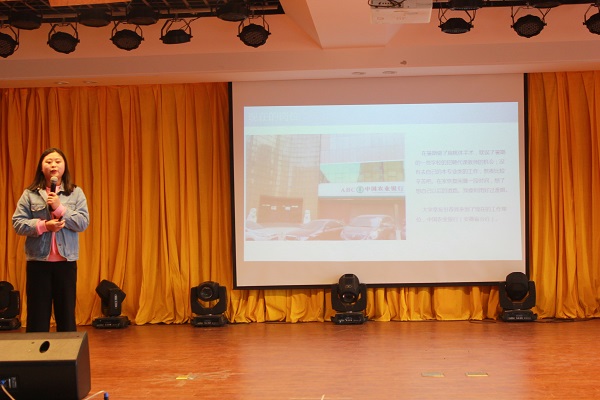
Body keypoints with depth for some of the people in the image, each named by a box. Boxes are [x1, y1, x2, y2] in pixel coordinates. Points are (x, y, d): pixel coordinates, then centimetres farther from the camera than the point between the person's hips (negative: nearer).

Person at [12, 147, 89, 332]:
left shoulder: (76, 193, 5)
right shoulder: (30, 194, 3)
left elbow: (83, 222, -4)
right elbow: (17, 223, -3)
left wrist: (59, 208, -14)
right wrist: (43, 225, -16)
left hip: (66, 261, 1)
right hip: (38, 261, -1)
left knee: (67, 314, 8)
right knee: (37, 314, 4)